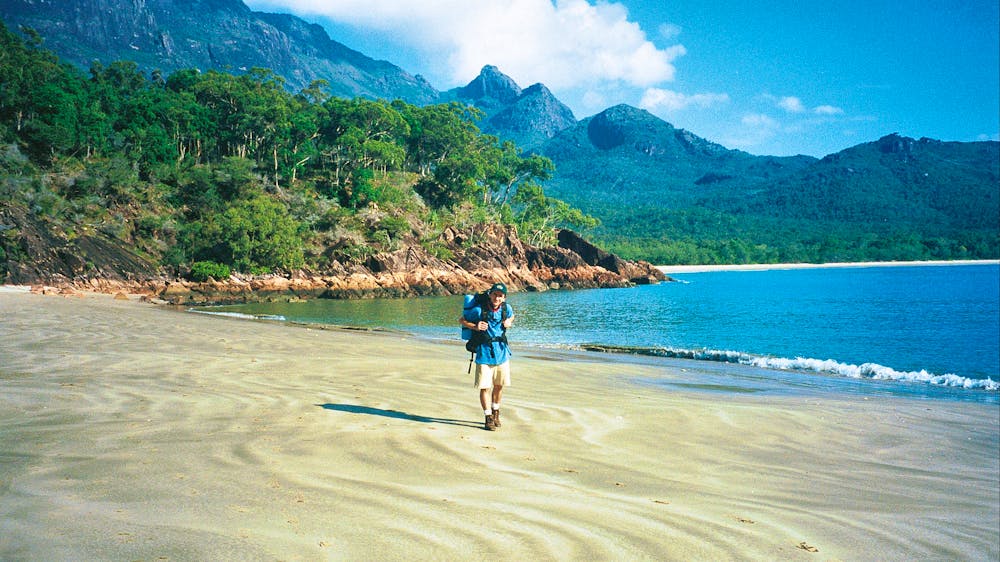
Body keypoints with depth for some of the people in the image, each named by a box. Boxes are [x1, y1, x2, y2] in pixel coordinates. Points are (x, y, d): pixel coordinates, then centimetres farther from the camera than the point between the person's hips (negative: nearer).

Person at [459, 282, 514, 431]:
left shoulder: (506, 308, -3)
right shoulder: (479, 310, -14)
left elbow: (511, 316, 21)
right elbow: (461, 320, -2)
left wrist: (508, 323, -2)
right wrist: (475, 326, -18)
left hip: (502, 352, 4)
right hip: (484, 353, -4)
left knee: (499, 385, 15)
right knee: (485, 387, -3)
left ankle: (496, 413, 34)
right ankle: (489, 418, 9)